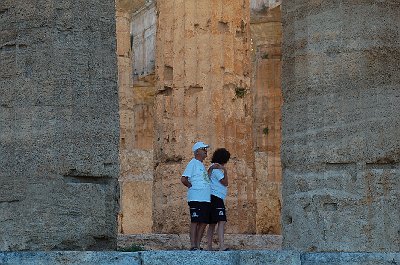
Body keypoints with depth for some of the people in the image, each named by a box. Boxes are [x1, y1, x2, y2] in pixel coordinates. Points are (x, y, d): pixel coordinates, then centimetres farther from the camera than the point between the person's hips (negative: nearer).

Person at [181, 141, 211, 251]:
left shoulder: (202, 165, 22)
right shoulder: (193, 163, -4)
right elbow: (183, 179, -12)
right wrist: (192, 187, -4)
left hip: (206, 199, 8)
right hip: (196, 199, -8)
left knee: (203, 223, 5)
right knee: (195, 221, -9)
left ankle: (198, 245, 8)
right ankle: (193, 245, -9)